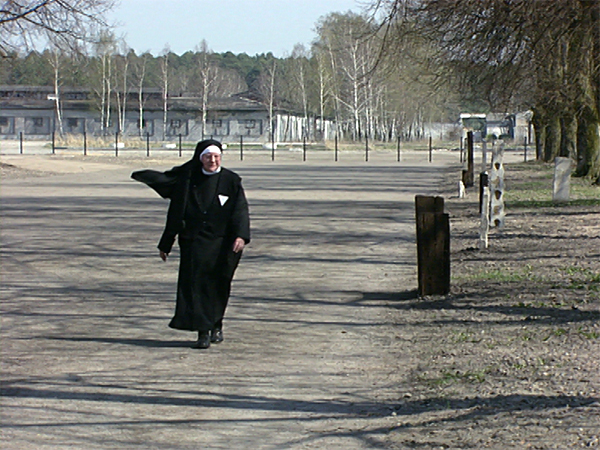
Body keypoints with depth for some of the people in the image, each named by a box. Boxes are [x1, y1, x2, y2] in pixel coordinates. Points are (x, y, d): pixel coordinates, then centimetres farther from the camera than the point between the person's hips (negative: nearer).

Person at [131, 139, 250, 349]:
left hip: (221, 244, 0)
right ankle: (203, 332, -6)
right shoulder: (187, 180, 5)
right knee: (195, 285, -8)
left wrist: (241, 236, -25)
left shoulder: (231, 181, 1)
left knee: (218, 287, 8)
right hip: (194, 243, 1)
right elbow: (176, 215, 8)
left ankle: (216, 326, 29)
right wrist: (166, 244, 8)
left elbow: (240, 211, -8)